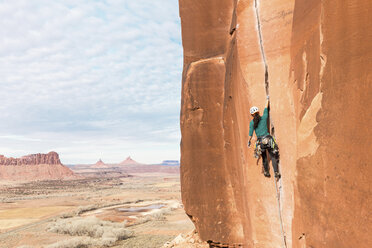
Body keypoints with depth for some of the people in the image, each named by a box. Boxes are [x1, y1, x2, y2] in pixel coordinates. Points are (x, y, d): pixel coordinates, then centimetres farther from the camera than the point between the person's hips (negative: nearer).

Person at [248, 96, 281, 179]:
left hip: (260, 141, 0)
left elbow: (251, 134, 3)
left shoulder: (252, 122, 1)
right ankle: (276, 172, -8)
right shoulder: (264, 117, 3)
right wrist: (268, 99, 32)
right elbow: (266, 108, 18)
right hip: (268, 139, 0)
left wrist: (249, 141, 19)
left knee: (264, 158, 17)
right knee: (273, 157, 2)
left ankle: (266, 172, 24)